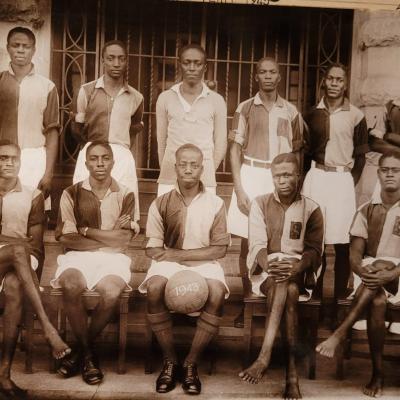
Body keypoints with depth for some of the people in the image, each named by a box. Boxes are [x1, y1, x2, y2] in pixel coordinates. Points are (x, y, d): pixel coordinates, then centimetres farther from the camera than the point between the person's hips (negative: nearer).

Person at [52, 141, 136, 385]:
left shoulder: (125, 195, 9)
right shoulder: (72, 194, 8)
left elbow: (124, 240, -1)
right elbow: (67, 238, -2)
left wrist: (86, 230, -2)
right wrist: (109, 237, -5)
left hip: (113, 258, 0)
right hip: (78, 256, 0)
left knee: (112, 292, -32)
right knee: (71, 286, -34)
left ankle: (82, 349, -5)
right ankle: (88, 352, -11)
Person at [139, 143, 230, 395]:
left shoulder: (215, 204, 3)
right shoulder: (161, 203, 3)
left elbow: (219, 249, -2)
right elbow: (153, 249, 0)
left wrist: (178, 254, -10)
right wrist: (172, 259, -16)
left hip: (203, 263, 0)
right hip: (169, 262, 0)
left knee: (217, 292, -32)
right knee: (154, 287, -32)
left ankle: (191, 363, -14)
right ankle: (170, 360, -14)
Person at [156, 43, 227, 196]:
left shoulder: (216, 101, 5)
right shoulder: (165, 98, 7)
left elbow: (220, 143, 9)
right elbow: (161, 140, 12)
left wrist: (207, 172, 6)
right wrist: (165, 171, 8)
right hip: (169, 179, 1)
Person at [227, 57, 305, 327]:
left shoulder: (291, 111, 9)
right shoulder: (245, 108, 4)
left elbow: (297, 153, 13)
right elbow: (235, 150, 2)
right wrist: (239, 189, -6)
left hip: (280, 179, 1)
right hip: (250, 176, -1)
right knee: (248, 243, 0)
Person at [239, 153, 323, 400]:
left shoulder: (311, 209, 5)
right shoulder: (260, 203, 6)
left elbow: (314, 250, -1)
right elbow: (257, 245, -3)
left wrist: (296, 268, -22)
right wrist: (269, 265, -25)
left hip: (299, 272, 0)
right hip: (266, 270, 0)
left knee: (286, 285, -34)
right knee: (288, 291, -32)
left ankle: (265, 356, -36)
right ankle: (292, 372, -38)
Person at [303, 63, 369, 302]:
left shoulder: (356, 116, 0)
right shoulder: (313, 113, 8)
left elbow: (361, 155, 5)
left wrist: (351, 181, -2)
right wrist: (309, 177, 4)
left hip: (342, 179, -2)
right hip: (316, 177, 2)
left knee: (342, 240, -2)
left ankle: (341, 293, 9)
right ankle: (315, 291, 14)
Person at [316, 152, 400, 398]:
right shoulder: (366, 210, 9)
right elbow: (355, 252, 1)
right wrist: (362, 270, -23)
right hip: (370, 275, 2)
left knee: (380, 265, -36)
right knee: (377, 300, -33)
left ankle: (341, 332, -37)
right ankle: (378, 373, -26)